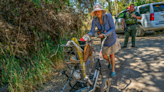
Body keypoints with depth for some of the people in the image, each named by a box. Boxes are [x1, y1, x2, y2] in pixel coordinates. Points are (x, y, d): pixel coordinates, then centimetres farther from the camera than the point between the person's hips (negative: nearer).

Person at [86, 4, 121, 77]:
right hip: (104, 40, 3)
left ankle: (113, 70, 28)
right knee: (104, 56, 8)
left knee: (112, 55, 6)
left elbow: (113, 28, -25)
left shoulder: (108, 16, -25)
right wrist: (88, 35, -42)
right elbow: (92, 32, -19)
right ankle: (109, 61, 46)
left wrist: (104, 34, -36)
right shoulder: (94, 20, -17)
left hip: (112, 38, -2)